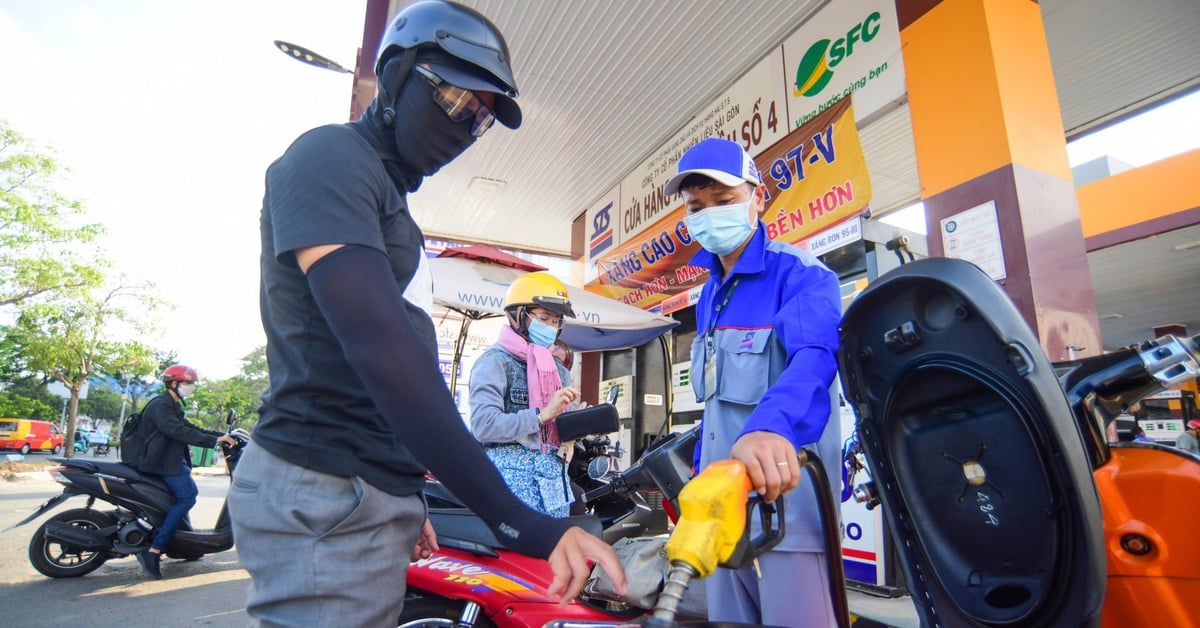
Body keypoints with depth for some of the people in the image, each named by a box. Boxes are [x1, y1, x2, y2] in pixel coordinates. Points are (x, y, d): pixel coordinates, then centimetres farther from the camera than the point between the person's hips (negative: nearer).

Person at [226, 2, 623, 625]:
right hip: (324, 499, -9)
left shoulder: (390, 198, 18)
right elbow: (377, 343, -25)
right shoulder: (329, 156, -10)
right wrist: (514, 520, -29)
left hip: (369, 492, 9)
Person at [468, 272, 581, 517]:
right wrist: (542, 414, -21)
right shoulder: (495, 361, -4)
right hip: (513, 473, -7)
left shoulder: (559, 371, 19)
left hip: (555, 478, 7)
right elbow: (482, 425, -16)